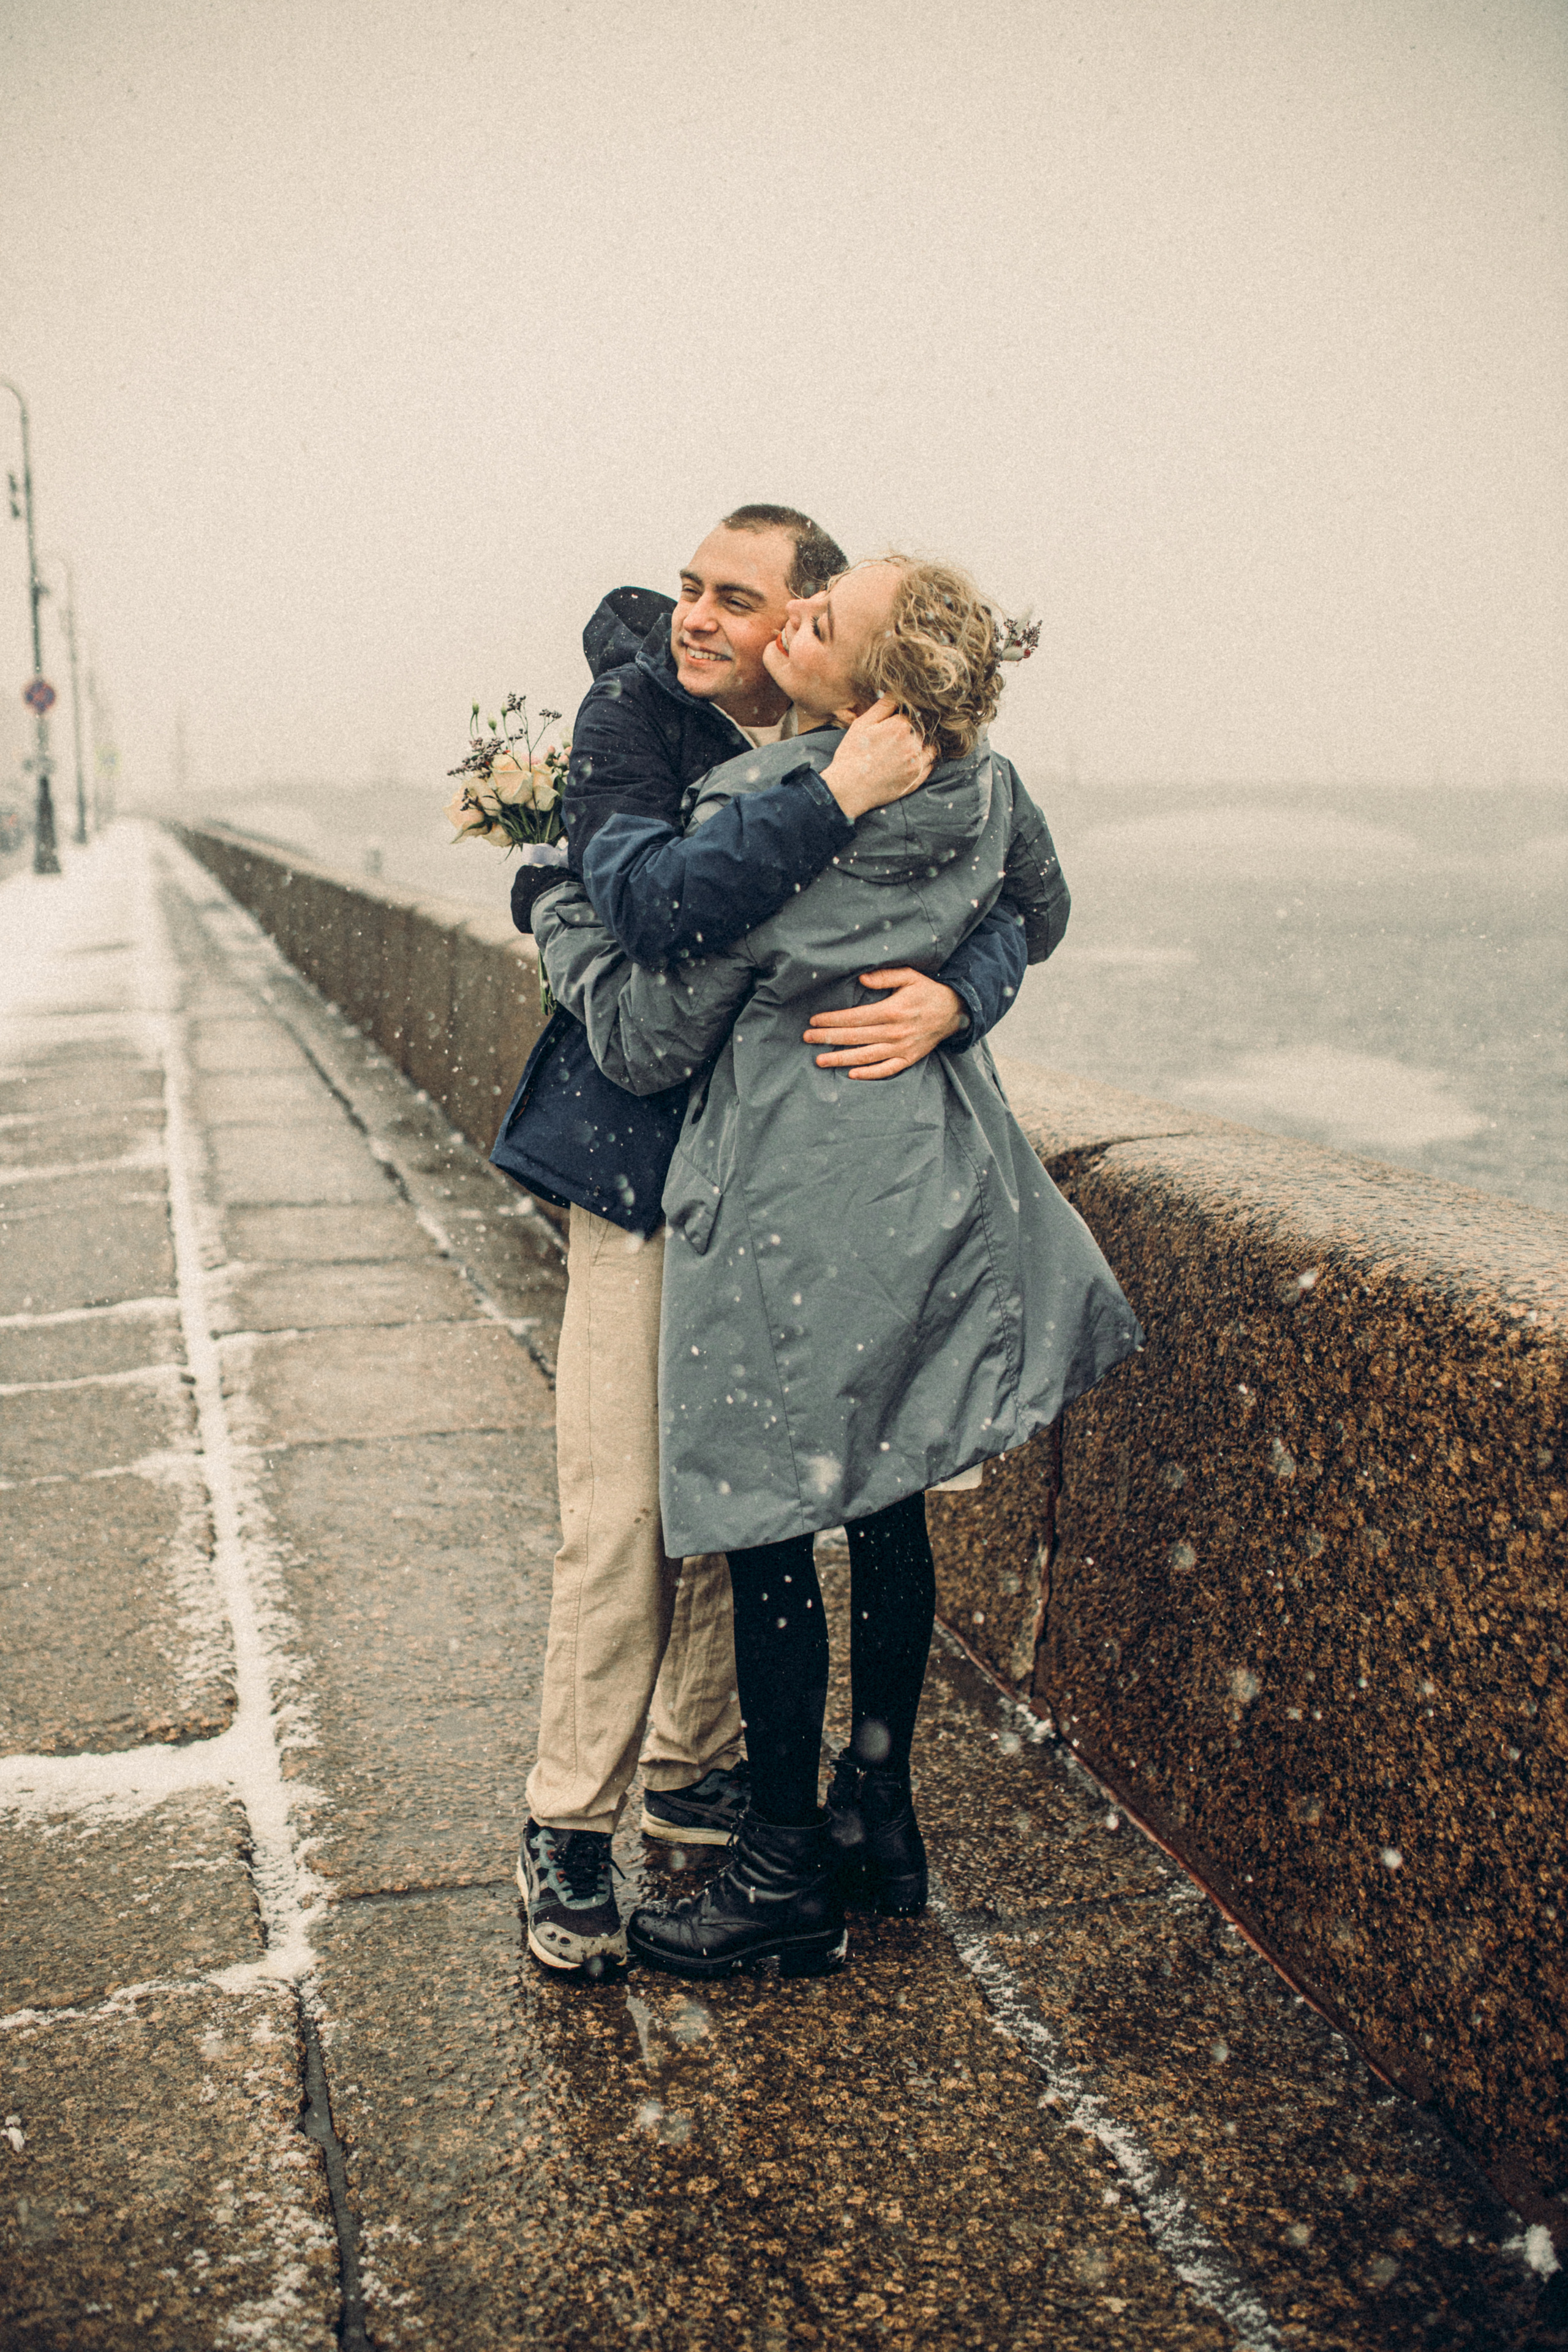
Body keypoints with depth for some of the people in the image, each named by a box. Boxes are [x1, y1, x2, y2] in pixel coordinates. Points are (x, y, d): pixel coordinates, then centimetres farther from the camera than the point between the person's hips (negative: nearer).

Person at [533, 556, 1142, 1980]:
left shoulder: (751, 818, -20)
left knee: (773, 1536, 5)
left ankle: (787, 1876, 18)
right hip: (938, 1182, 7)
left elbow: (647, 1041, -11)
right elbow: (1038, 926, 19)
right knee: (888, 1504, 18)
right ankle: (882, 1812, 32)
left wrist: (558, 907, 4)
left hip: (789, 1212, -7)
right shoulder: (989, 789, -2)